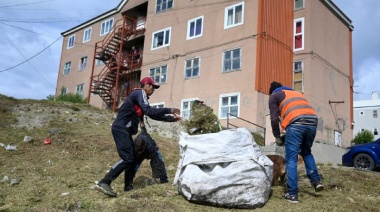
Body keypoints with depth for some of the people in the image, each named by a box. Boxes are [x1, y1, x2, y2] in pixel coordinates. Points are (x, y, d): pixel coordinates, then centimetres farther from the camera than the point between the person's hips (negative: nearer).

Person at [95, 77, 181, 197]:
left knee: (132, 159, 12)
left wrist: (172, 118, 24)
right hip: (121, 129, -10)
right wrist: (169, 110, -14)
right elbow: (149, 111, -20)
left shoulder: (141, 98, 23)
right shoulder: (140, 93, -6)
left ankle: (127, 186, 18)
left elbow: (153, 115, 26)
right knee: (127, 158, -18)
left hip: (125, 131, 10)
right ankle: (104, 183, -21)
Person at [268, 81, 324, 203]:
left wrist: (277, 137, 18)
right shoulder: (297, 93, 37)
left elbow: (274, 119, 8)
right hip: (312, 121, 6)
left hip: (296, 123, -6)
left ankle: (292, 194, 1)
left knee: (291, 159, 1)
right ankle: (316, 181, 15)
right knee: (306, 152, 27)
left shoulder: (274, 96, 19)